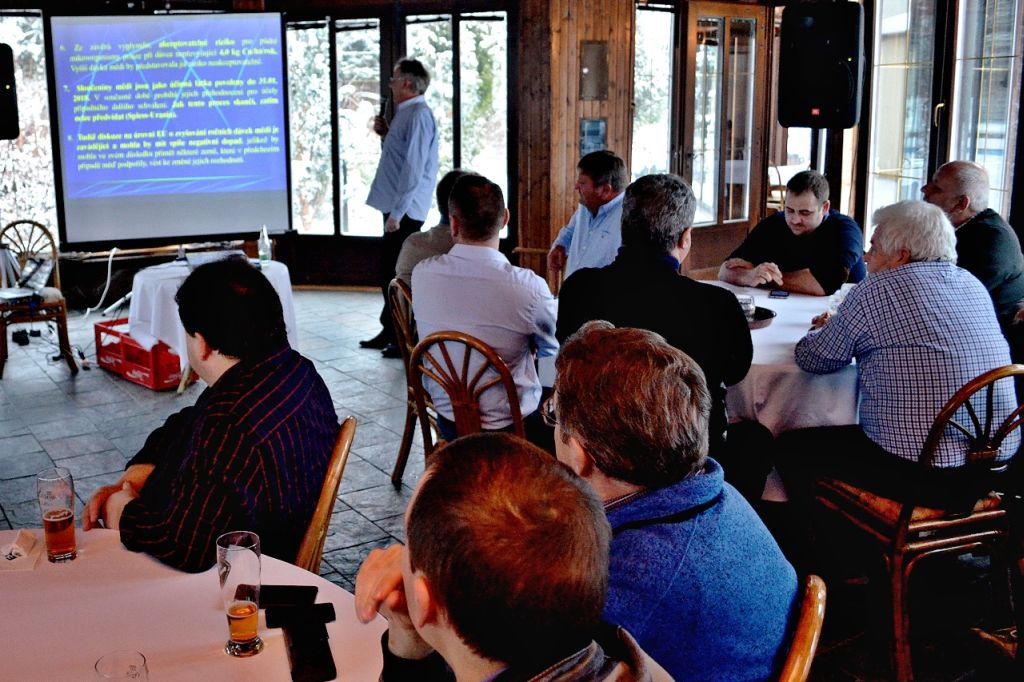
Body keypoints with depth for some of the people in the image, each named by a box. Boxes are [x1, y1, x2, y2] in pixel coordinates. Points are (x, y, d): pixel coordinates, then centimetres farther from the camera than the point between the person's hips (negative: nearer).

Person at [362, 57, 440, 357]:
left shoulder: (418, 115, -16)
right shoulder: (406, 113, 16)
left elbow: (413, 168, -22)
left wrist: (397, 212, -23)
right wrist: (386, 133, 13)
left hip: (405, 210, -10)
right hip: (396, 207, 10)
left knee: (400, 274, -5)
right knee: (389, 270, 16)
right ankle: (391, 332, 27)